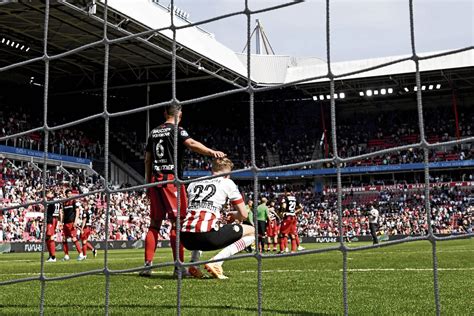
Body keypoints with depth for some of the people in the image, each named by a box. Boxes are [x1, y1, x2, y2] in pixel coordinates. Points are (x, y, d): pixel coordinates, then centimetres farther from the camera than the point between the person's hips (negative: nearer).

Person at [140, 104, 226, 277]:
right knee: (177, 222, -5)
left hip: (155, 179, 6)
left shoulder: (154, 132, 16)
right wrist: (212, 152, -34)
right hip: (171, 179, -6)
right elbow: (191, 144, -22)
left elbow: (147, 159, 18)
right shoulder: (177, 130, -2)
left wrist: (148, 182, 23)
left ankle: (148, 264, 8)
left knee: (154, 223, 10)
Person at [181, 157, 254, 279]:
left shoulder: (193, 183, 23)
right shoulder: (227, 183, 10)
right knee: (252, 231, 13)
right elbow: (244, 214, 9)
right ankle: (216, 261, -5)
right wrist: (233, 215, 32)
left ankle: (193, 263, 18)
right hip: (207, 236, -6)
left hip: (186, 238, 6)